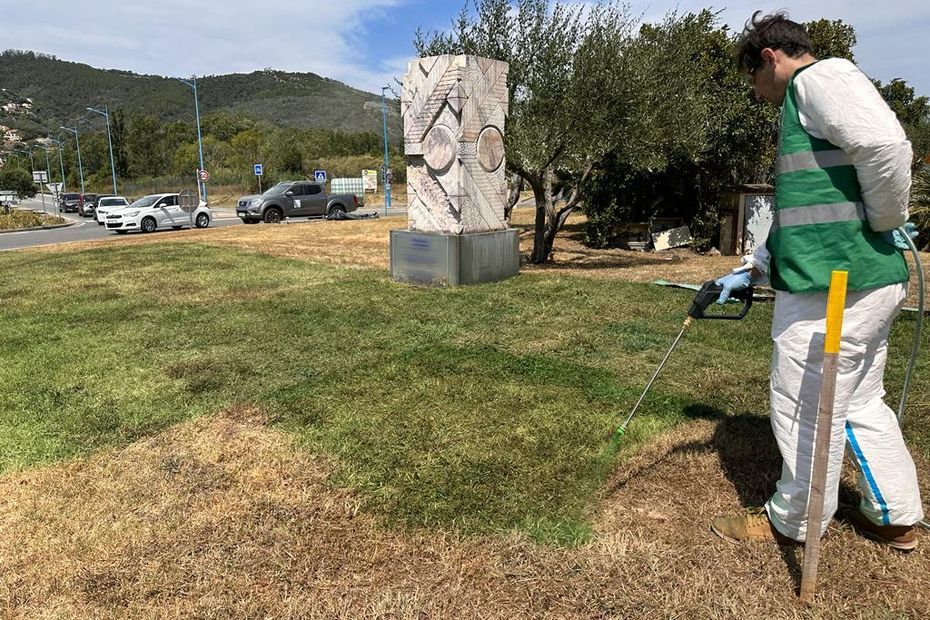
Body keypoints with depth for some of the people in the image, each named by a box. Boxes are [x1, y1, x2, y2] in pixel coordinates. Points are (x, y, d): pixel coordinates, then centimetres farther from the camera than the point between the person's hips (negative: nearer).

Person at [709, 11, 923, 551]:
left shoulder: (819, 77, -6)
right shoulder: (810, 105, 24)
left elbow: (886, 144, -25)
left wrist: (884, 221, -10)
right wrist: (750, 272, 21)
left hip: (832, 288, -10)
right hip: (871, 281, 10)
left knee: (807, 412, 3)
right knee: (861, 404, 19)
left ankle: (794, 523, 20)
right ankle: (897, 519, 32)